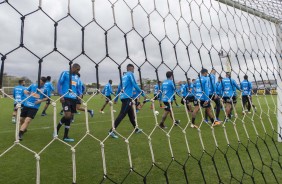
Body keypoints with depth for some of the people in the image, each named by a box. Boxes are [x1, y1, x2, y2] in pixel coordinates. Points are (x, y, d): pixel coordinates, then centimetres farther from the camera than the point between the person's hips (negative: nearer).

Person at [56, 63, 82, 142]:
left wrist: (80, 95, -1)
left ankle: (65, 136, 16)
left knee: (69, 116, 7)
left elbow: (78, 87, 18)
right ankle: (57, 129, 11)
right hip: (66, 98, -6)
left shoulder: (77, 77, 18)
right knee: (67, 115, -15)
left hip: (74, 98, 6)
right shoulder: (65, 73, 1)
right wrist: (61, 95, -11)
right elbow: (59, 84, -3)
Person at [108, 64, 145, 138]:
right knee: (122, 114, -9)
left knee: (131, 113, 17)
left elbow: (119, 88, 19)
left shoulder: (124, 76, 19)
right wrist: (142, 93, -7)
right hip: (127, 97, -9)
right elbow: (135, 85, -12)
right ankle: (111, 131, -10)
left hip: (123, 97, 9)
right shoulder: (130, 74, -3)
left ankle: (136, 129, 30)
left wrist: (116, 98, 23)